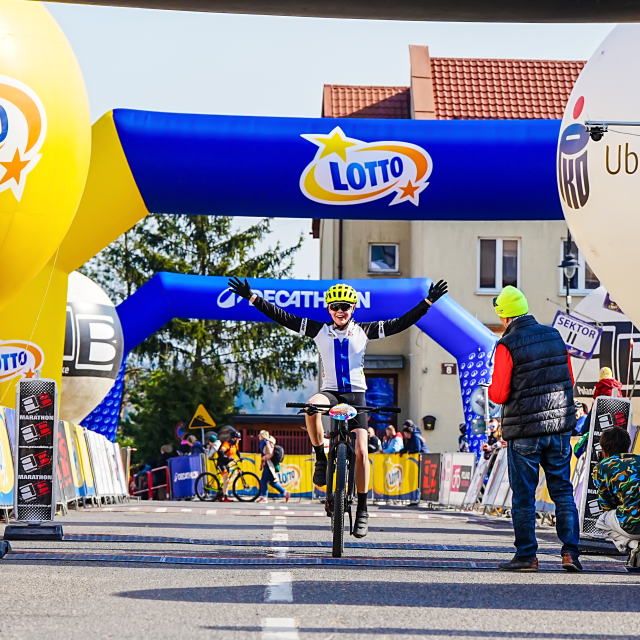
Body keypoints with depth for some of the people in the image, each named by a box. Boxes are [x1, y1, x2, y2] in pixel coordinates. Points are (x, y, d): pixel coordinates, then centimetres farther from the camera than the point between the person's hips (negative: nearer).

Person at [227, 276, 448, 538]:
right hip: (330, 391, 0)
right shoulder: (319, 330, 4)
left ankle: (362, 509, 0)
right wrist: (252, 298, -4)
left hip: (356, 395, 0)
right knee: (312, 406, -37)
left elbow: (400, 323, 4)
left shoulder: (364, 331, 4)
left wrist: (428, 301, -2)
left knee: (361, 452, -10)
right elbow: (282, 317, 2)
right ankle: (321, 458, -18)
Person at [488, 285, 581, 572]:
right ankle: (570, 551, 0)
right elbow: (569, 381, 13)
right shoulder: (555, 337, 6)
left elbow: (499, 395, -12)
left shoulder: (507, 346, -11)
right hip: (559, 427, 4)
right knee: (563, 491, 9)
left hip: (523, 432, -4)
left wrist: (492, 388, 9)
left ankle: (526, 556, 7)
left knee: (523, 495, 4)